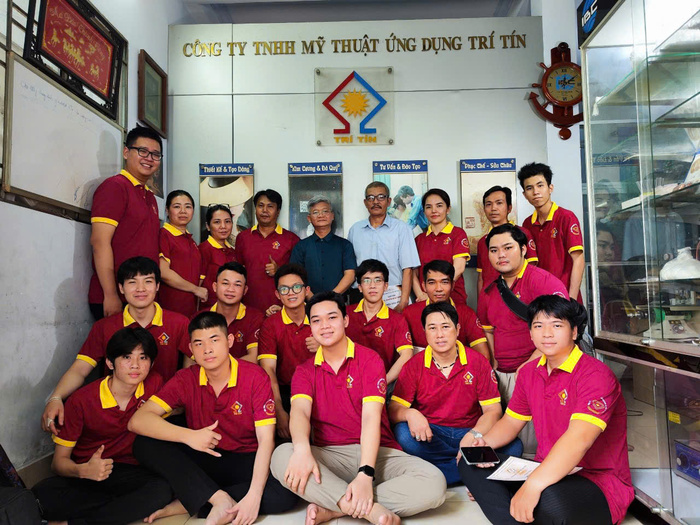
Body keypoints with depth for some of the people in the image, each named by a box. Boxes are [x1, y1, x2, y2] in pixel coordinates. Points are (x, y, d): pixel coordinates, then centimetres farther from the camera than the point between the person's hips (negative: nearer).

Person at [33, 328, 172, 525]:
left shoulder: (154, 385, -5)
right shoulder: (81, 400, -8)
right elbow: (59, 461, -5)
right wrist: (83, 470, -29)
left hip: (130, 474, 1)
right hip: (87, 476, 0)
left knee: (163, 489, -32)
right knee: (41, 495, -31)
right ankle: (135, 505, -18)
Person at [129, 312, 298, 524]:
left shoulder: (255, 377, -13)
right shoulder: (185, 380, -6)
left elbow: (266, 440, -17)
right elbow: (137, 421, -14)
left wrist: (253, 496, -29)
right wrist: (188, 436, -28)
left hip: (245, 462, -2)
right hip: (203, 460, 2)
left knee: (286, 493, -32)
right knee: (144, 445, -20)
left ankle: (188, 503, -19)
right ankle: (220, 500, -26)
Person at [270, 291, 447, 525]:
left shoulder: (369, 359, -1)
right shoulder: (305, 371, 8)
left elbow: (371, 416, -13)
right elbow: (299, 411, -13)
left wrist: (365, 474, -27)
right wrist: (302, 449, -36)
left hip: (375, 452, -1)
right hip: (329, 455, 1)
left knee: (434, 482, -27)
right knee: (281, 456, -30)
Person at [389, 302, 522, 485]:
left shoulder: (478, 362, -1)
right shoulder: (414, 366, -2)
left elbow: (493, 410, -5)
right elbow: (394, 409, -7)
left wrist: (474, 435, -25)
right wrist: (410, 414, -32)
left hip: (468, 433, 1)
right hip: (430, 434, 0)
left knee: (513, 445, -26)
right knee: (403, 433, -32)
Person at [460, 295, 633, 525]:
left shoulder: (595, 375, -17)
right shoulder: (529, 372, 7)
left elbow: (579, 439, -31)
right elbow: (511, 421, 17)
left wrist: (532, 486, -40)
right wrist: (485, 443, -5)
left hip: (598, 484, -8)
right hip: (547, 472, 8)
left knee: (550, 501, -41)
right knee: (470, 463, -4)